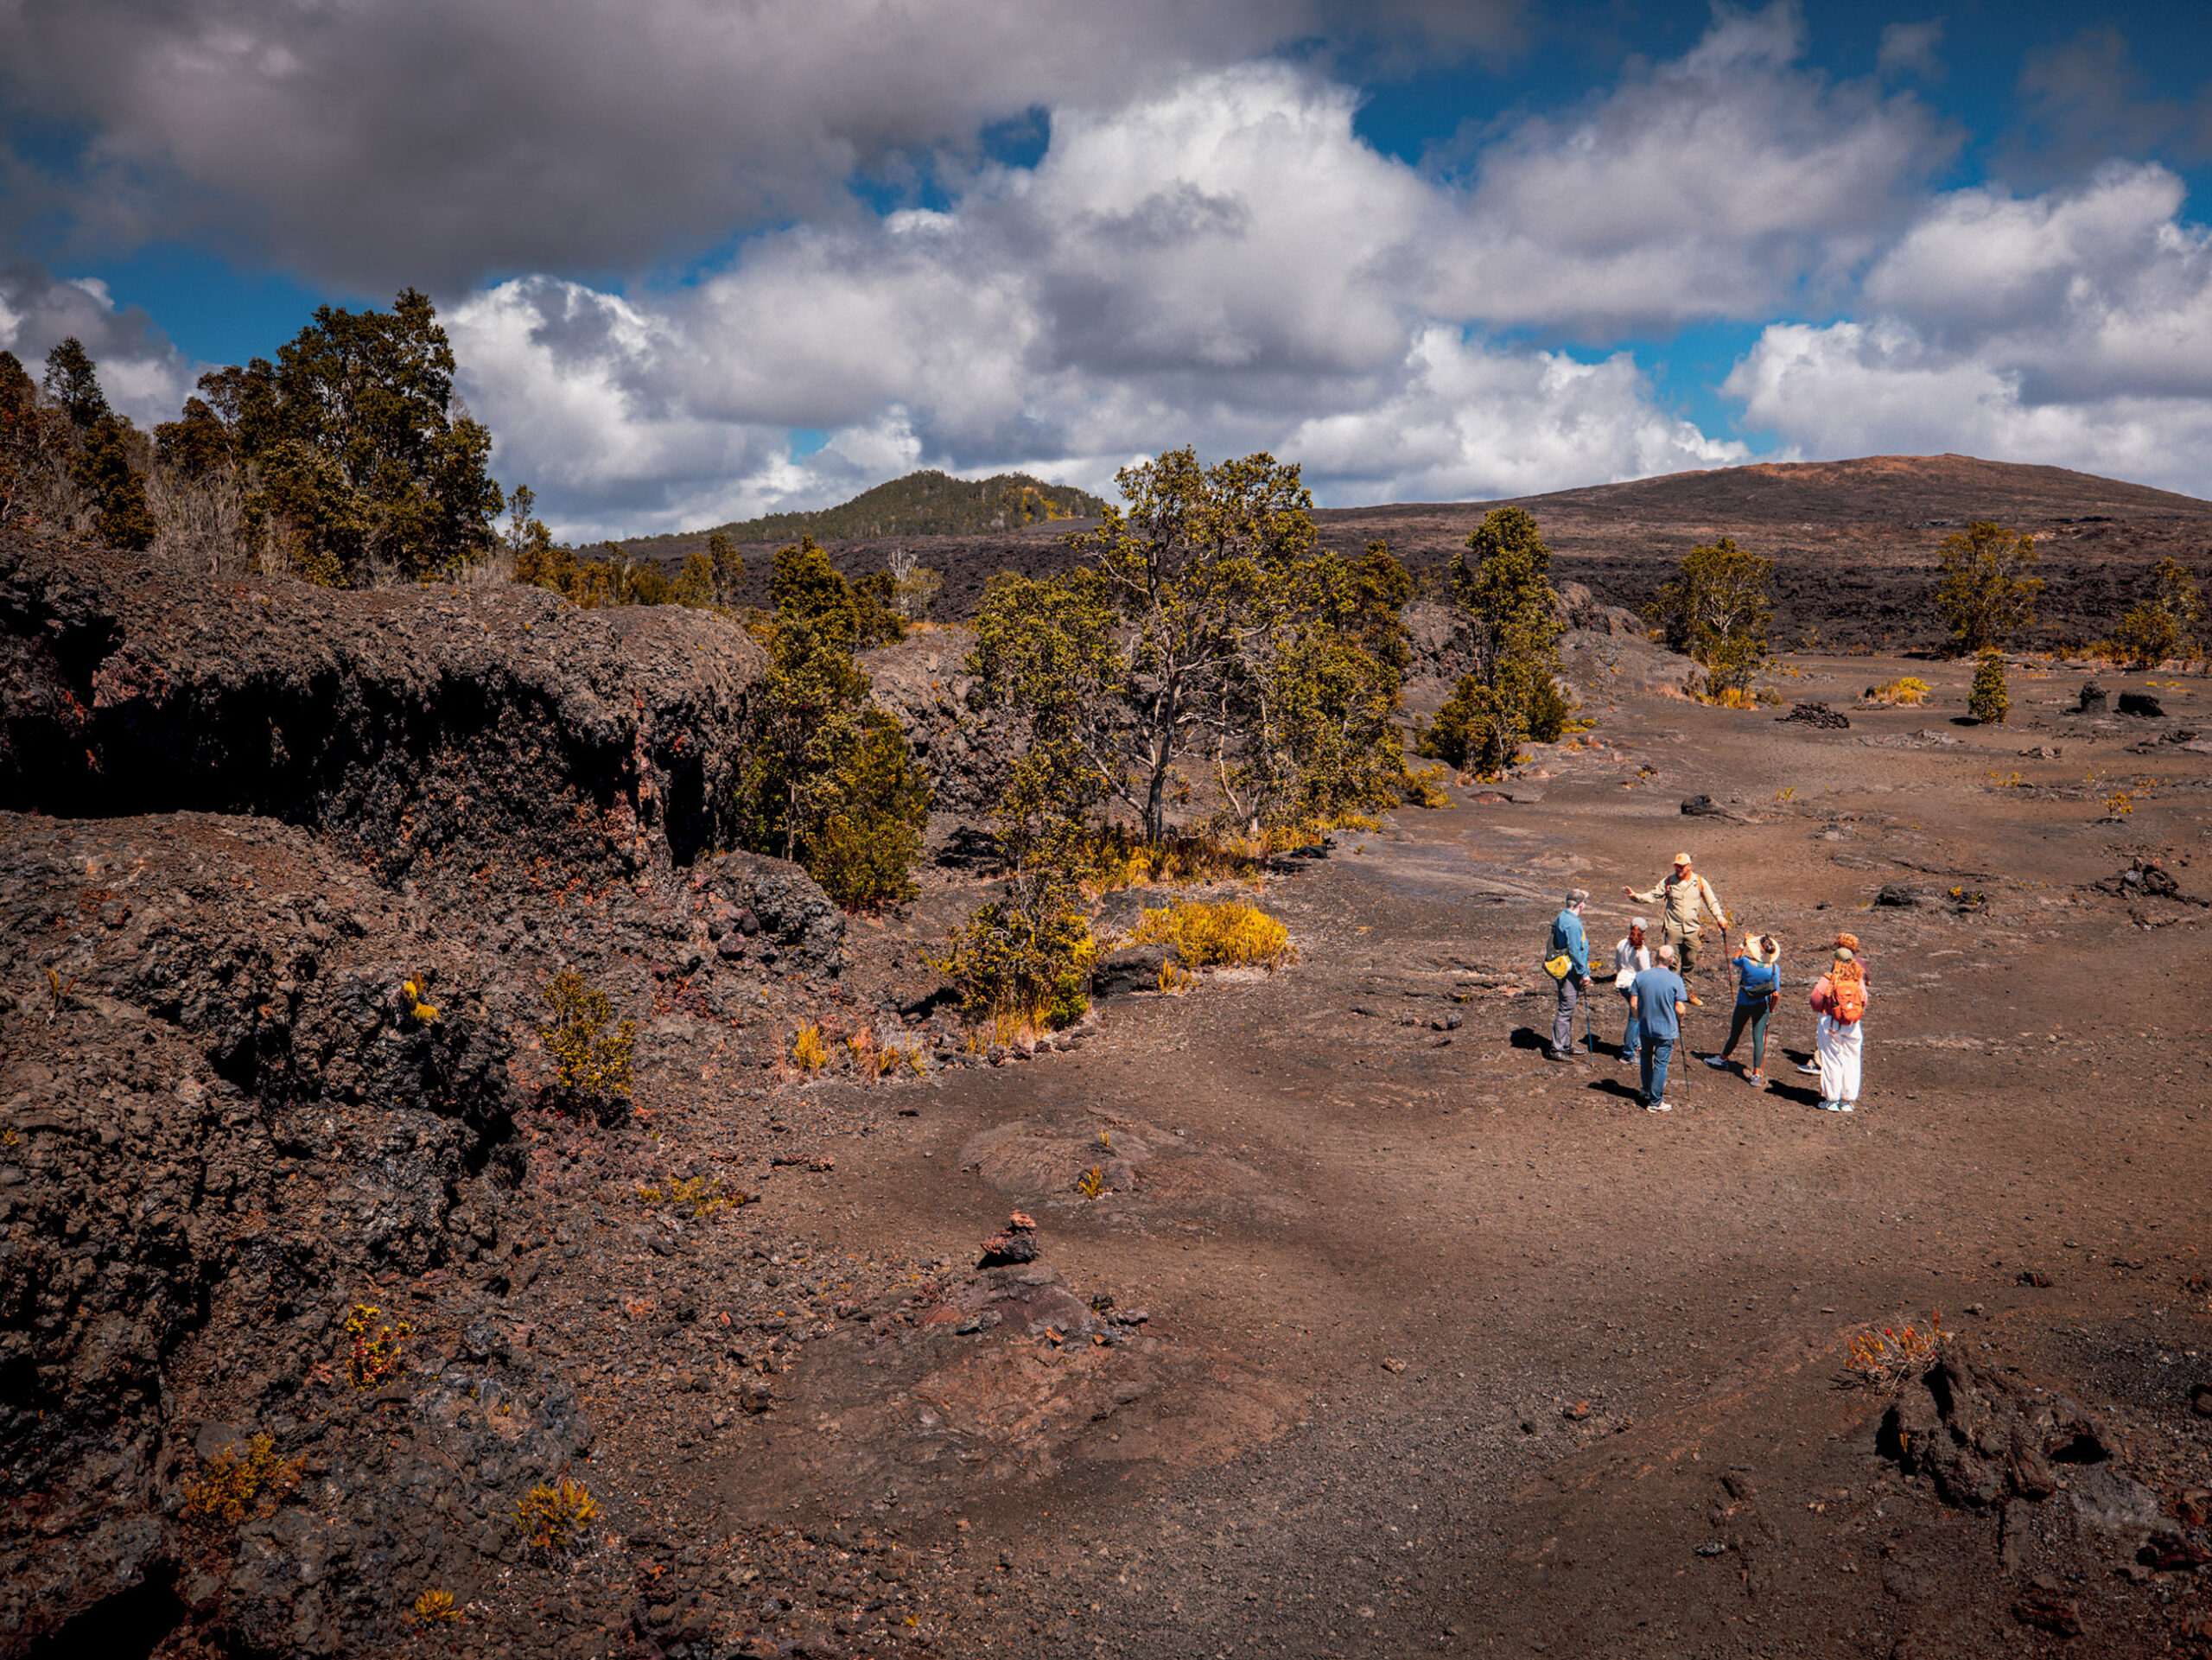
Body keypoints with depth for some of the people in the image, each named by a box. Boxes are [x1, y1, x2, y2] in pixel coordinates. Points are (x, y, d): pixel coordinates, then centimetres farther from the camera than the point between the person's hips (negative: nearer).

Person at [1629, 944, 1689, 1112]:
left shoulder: (1641, 977, -6)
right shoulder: (1675, 980, -15)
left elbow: (1634, 1004, -3)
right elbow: (1680, 1009, -13)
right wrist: (1679, 1020, 8)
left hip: (1645, 1027, 3)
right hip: (1666, 1029, -3)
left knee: (1646, 1058, 22)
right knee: (1660, 1064, 4)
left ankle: (1647, 1092, 38)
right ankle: (1655, 1102, 8)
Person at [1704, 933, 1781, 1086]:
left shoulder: (1746, 961, -20)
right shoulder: (1774, 968, -15)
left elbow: (1733, 964, 6)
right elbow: (1776, 994, -12)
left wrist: (1742, 947, 16)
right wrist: (1771, 1010, 4)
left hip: (1744, 1005, 0)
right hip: (1762, 1006, 1)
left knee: (1735, 1034, 18)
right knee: (1758, 1039, 4)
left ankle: (1722, 1059, 40)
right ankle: (1756, 1074, 2)